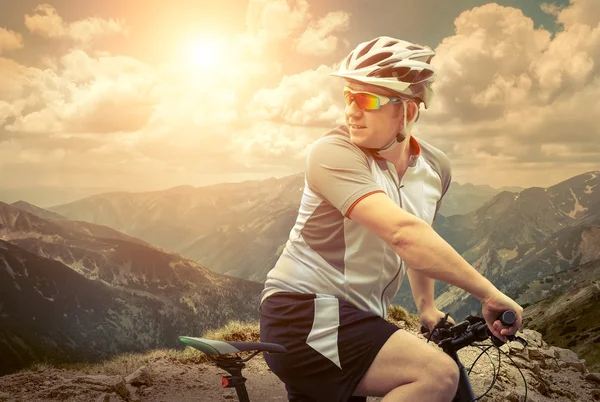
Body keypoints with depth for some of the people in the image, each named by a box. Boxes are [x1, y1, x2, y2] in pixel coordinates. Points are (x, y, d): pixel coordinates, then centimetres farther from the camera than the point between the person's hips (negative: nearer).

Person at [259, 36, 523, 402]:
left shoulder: (435, 168, 3)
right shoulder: (334, 154, -19)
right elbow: (403, 233, -31)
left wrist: (427, 306, 25)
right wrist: (489, 294, -27)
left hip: (356, 320, 8)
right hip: (305, 313, -8)